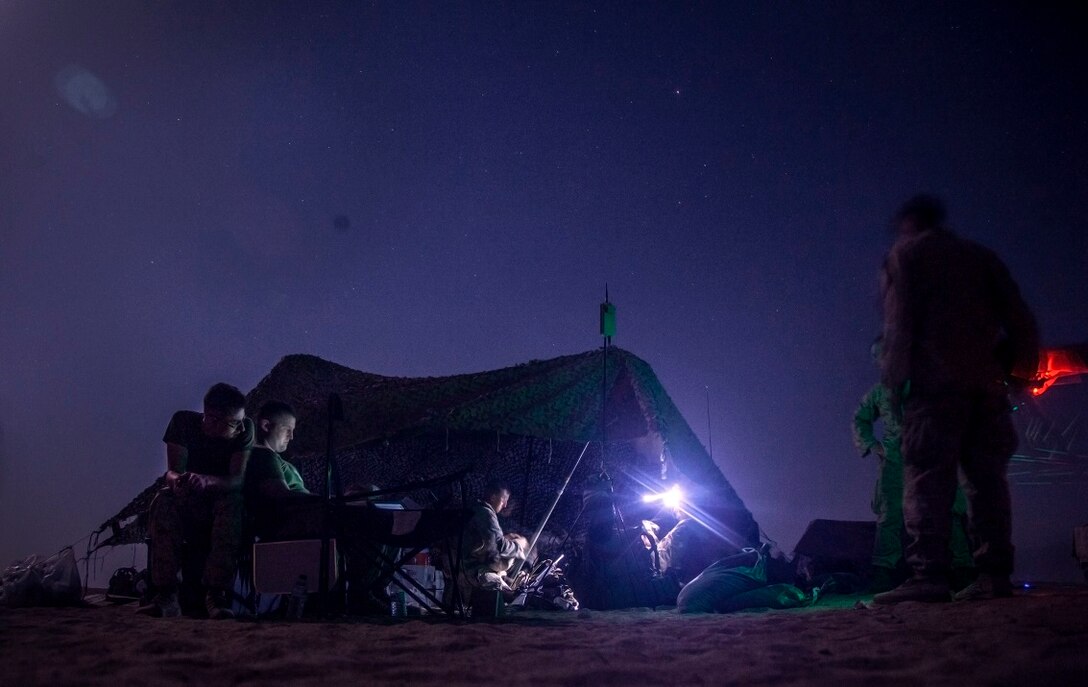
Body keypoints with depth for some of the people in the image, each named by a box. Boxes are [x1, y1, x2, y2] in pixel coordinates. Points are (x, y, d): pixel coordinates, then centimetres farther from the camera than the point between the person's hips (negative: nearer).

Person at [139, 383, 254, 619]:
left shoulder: (244, 429, -13)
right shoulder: (183, 422, -12)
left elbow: (237, 479, -20)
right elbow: (173, 470, -16)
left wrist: (206, 481, -42)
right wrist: (177, 480, -42)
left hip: (222, 498, -1)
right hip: (188, 503, 1)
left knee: (233, 502, -35)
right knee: (164, 500, -32)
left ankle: (216, 593, -37)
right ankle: (166, 595, -35)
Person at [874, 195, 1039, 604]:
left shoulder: (905, 253, 9)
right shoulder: (980, 256, 23)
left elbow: (899, 320, -5)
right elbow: (1019, 318, 14)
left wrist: (895, 376, -5)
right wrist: (1018, 368, 16)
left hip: (936, 381, -5)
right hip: (988, 383, 5)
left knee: (928, 478, -11)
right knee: (986, 479, 4)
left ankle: (929, 575, -19)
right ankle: (994, 574, -1)